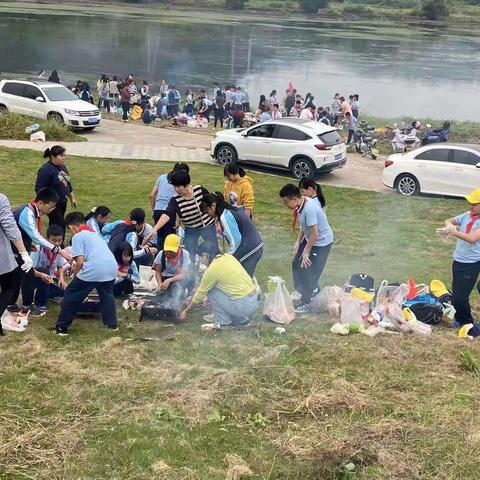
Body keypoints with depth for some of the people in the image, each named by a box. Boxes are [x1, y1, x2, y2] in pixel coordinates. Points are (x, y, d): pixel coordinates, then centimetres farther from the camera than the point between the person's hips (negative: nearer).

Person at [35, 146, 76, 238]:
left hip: (62, 203, 8)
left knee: (55, 225, 14)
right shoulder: (46, 169, -18)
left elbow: (68, 184, 22)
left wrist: (72, 198, 23)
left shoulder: (63, 167, 10)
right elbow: (39, 189, -19)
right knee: (60, 225, -11)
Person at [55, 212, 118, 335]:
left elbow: (80, 261, -4)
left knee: (71, 296, 11)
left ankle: (62, 327, 15)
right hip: (111, 268, 7)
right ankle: (112, 324, 35)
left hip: (92, 270, -7)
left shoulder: (78, 236, 5)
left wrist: (75, 272, 15)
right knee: (107, 295, 32)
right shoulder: (94, 233, 28)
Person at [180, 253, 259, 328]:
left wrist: (186, 311, 17)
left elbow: (200, 295, 1)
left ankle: (223, 323, 5)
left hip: (243, 306, -8)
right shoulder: (228, 256, 9)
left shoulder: (211, 270, -12)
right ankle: (241, 319, 21)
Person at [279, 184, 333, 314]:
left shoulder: (309, 209, -32)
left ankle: (305, 303, 11)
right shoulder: (302, 204, -4)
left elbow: (315, 232, -28)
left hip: (321, 242, -9)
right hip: (310, 238, 9)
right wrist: (298, 241, 7)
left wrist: (306, 251, -19)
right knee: (297, 264, 15)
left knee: (309, 271, -3)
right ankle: (313, 289, 36)